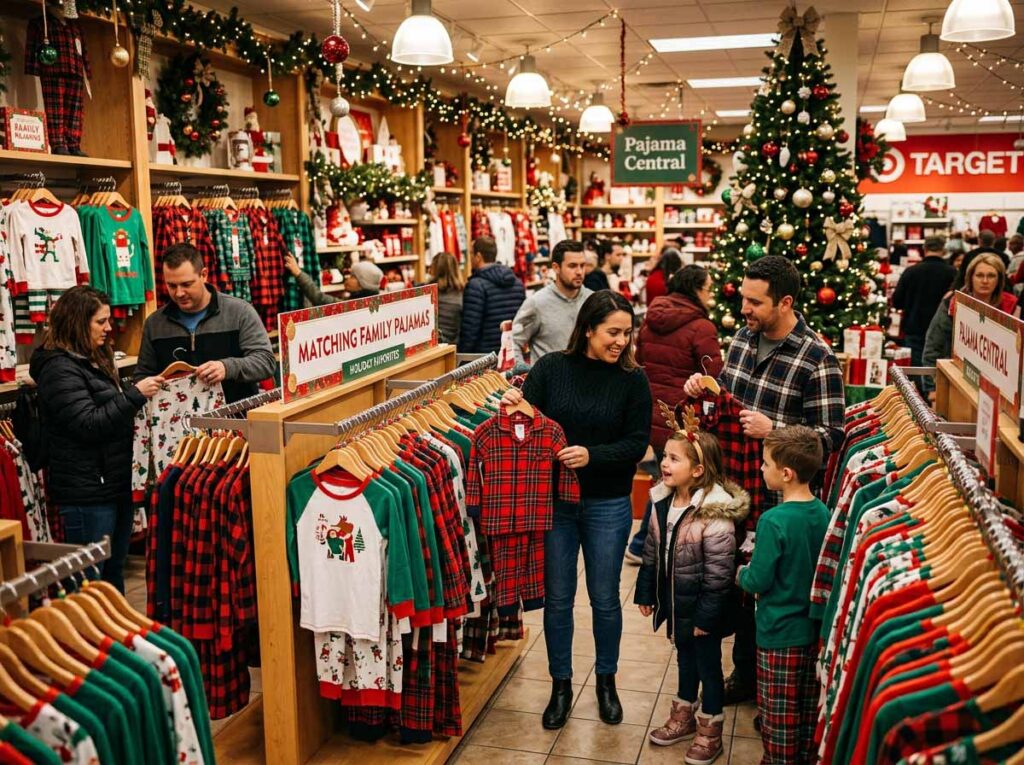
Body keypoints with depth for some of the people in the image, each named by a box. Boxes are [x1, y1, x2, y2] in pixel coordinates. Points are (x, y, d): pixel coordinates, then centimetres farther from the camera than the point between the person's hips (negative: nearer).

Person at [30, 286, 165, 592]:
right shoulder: (59, 369, -15)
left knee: (114, 570, 18)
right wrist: (135, 394, -21)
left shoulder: (94, 360, 14)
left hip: (115, 483, 10)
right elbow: (89, 424, -22)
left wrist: (145, 389, 10)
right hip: (86, 491, -10)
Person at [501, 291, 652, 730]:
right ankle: (561, 685, 28)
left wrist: (592, 455, -23)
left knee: (604, 598, 12)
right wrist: (513, 405, -26)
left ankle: (606, 680, 34)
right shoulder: (551, 368, -5)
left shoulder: (632, 380, -6)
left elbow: (637, 443, -8)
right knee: (557, 597, 10)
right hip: (553, 499, 1)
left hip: (608, 506, 0)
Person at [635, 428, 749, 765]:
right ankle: (684, 717, 44)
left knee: (708, 667, 12)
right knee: (685, 660, 25)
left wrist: (706, 616, -19)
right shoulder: (662, 502, -3)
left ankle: (709, 732, 30)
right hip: (674, 604, 7)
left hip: (702, 609, -7)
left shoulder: (716, 513, -26)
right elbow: (651, 553, 7)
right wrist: (645, 594, 9)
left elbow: (719, 572, -22)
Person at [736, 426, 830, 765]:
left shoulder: (774, 521, -25)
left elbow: (758, 581, -19)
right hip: (815, 628, 7)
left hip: (780, 635, -7)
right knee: (809, 709, 21)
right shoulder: (823, 512, -4)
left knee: (778, 715, 10)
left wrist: (741, 574, 2)